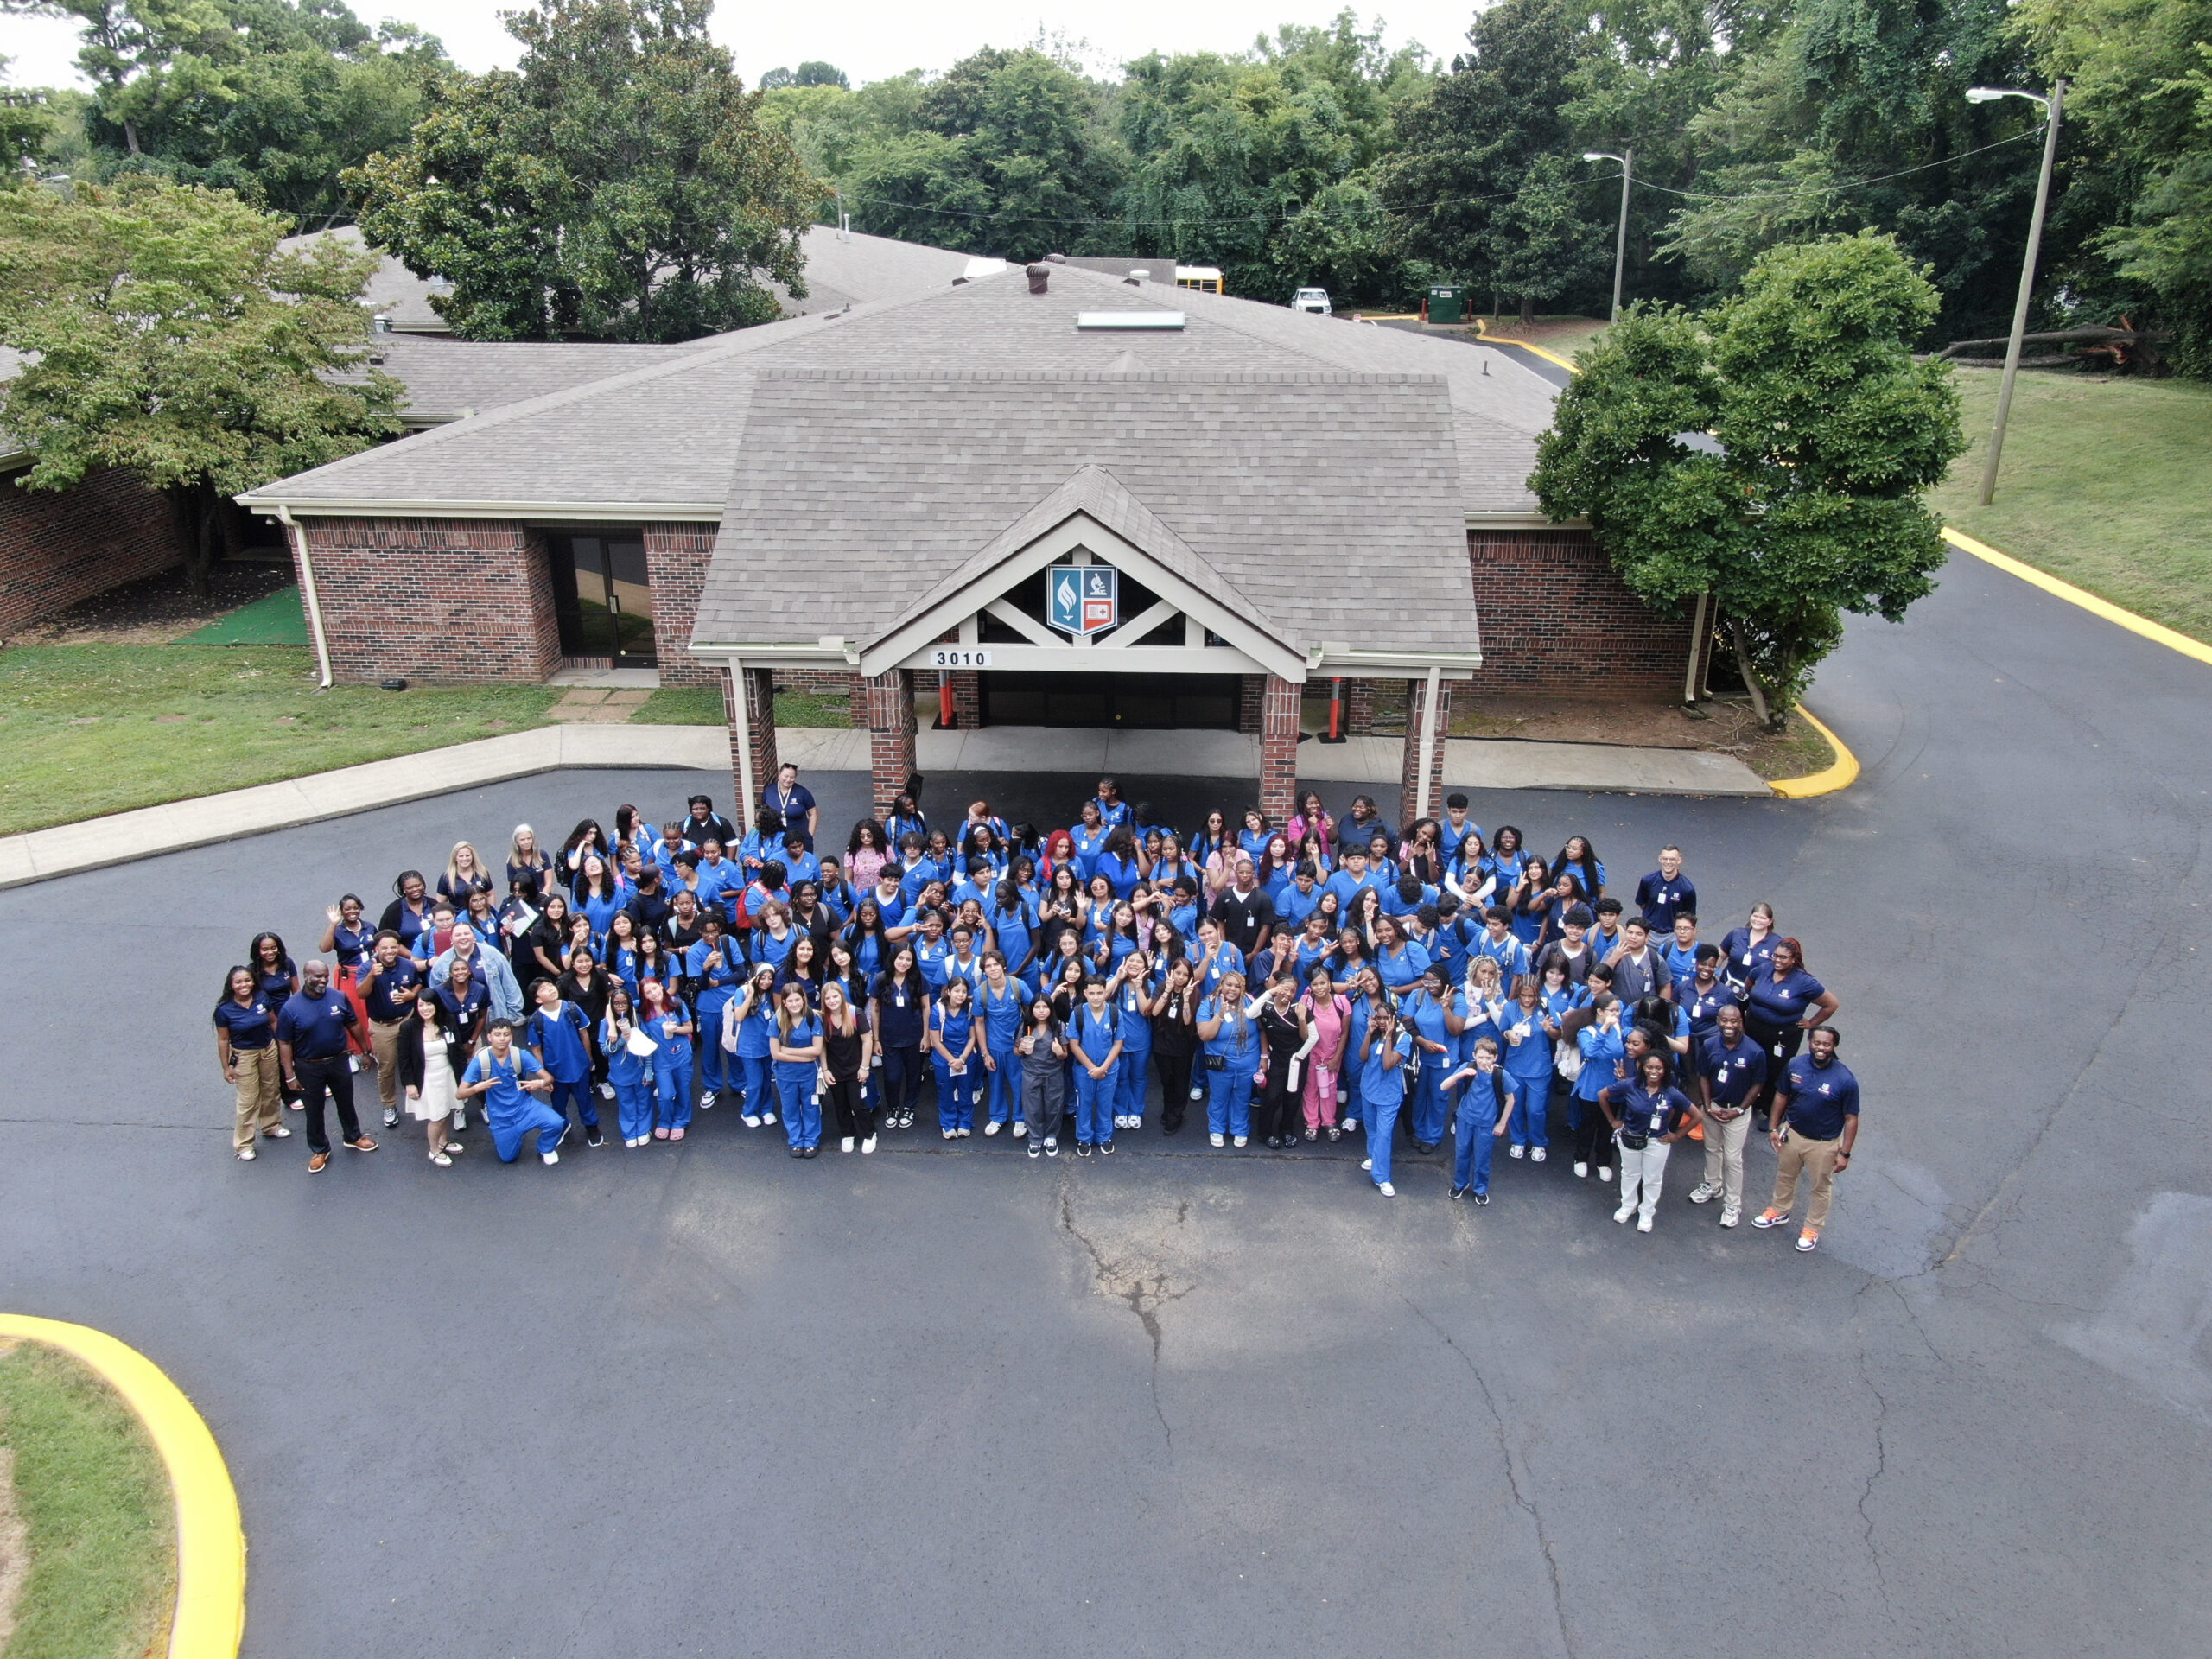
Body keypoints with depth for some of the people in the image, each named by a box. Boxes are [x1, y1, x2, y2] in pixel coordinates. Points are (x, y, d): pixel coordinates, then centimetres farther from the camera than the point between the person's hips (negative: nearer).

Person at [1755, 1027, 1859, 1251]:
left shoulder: (1845, 1080, -25)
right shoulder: (1796, 1065, -14)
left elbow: (1851, 1119, -16)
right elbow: (1781, 1096, 1)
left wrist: (1844, 1153, -14)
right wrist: (1774, 1128, 3)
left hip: (1824, 1144, -4)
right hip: (1792, 1134, 4)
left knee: (1821, 1187, 18)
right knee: (1785, 1176, 25)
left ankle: (1812, 1229, 39)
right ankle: (1779, 1212, 50)